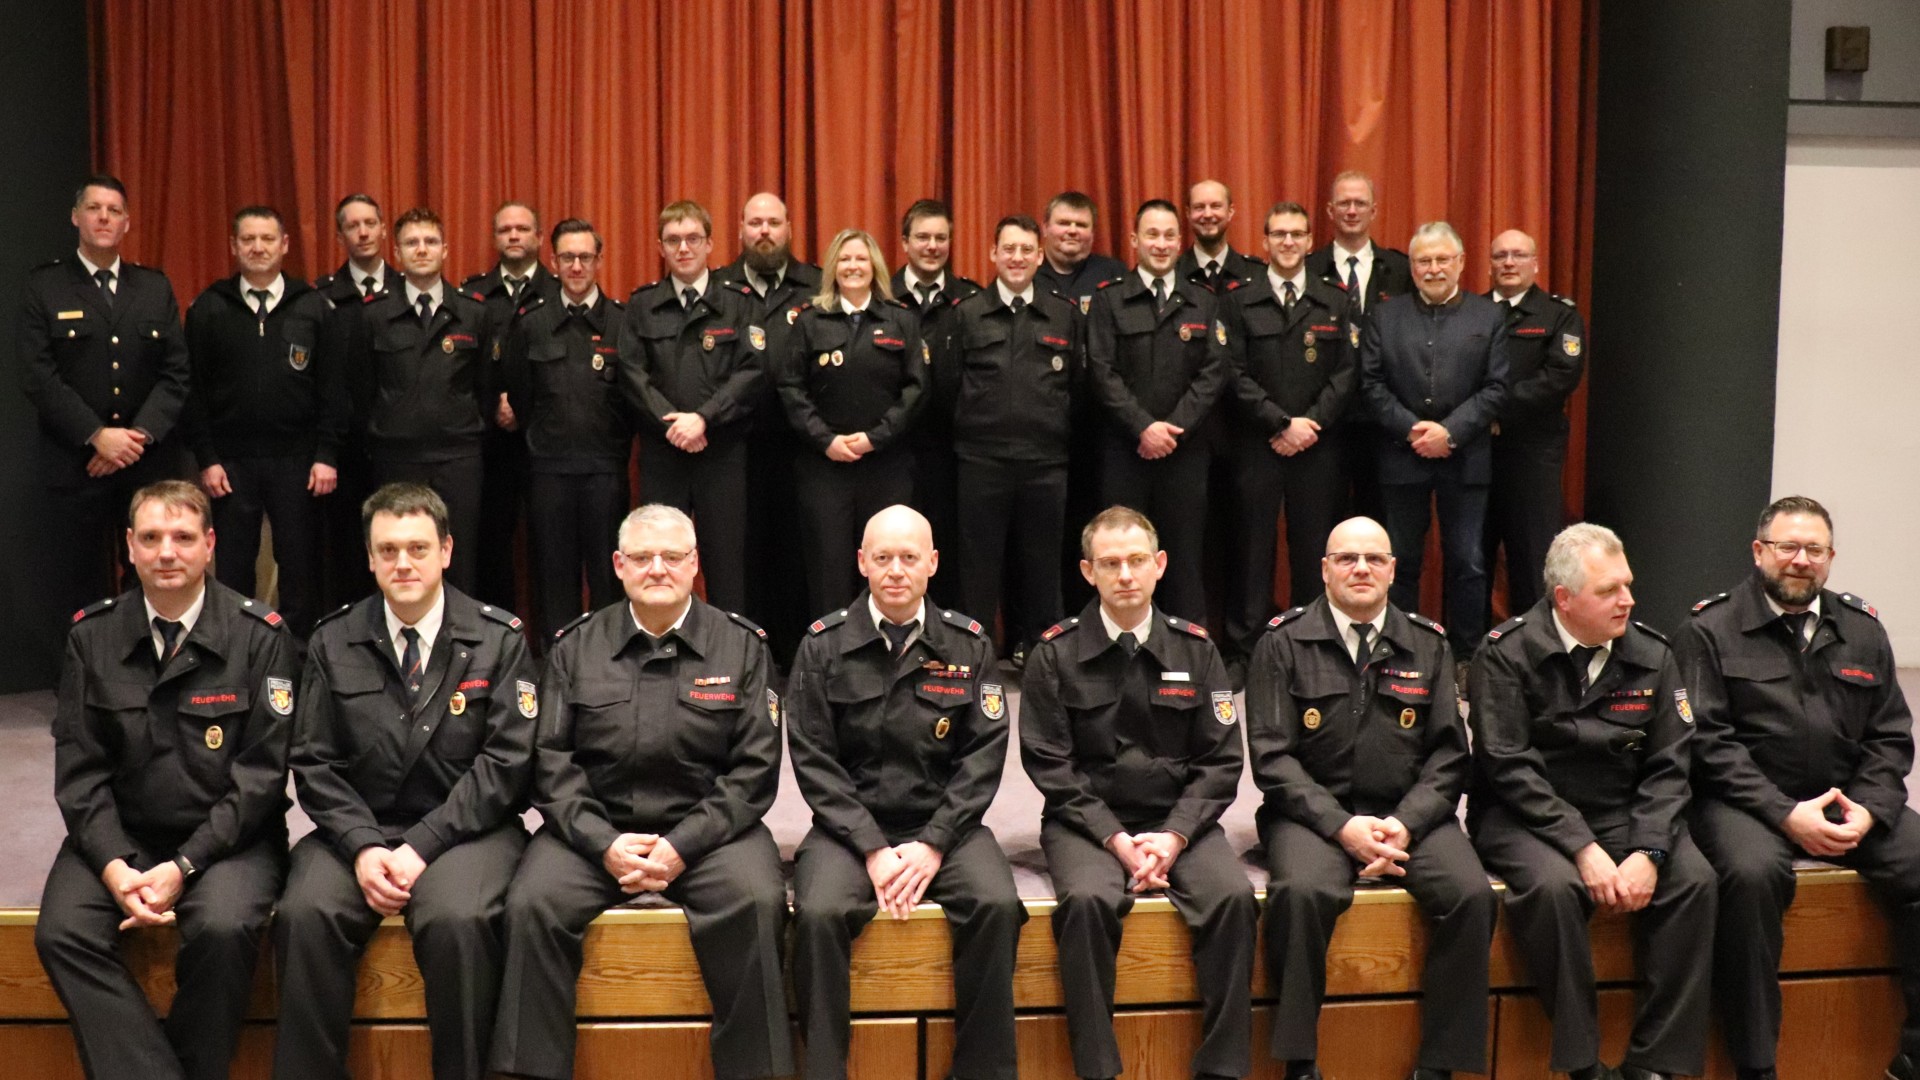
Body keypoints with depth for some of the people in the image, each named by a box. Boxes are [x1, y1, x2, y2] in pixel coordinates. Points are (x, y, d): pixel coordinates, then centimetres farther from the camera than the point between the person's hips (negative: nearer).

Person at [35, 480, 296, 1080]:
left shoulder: (259, 636, -4)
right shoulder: (92, 635, 5)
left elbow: (262, 772, -7)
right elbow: (79, 769, 3)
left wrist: (184, 866, -15)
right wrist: (113, 866, -13)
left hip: (226, 836, -3)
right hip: (119, 834, 3)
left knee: (224, 929, -31)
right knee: (61, 933, -23)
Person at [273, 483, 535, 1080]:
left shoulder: (499, 639, 1)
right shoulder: (333, 642, 8)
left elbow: (505, 761, -5)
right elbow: (313, 762, 5)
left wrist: (422, 846, -13)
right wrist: (363, 847, -12)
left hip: (464, 827, -2)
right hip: (357, 827, 3)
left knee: (458, 919, -32)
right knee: (305, 914, -27)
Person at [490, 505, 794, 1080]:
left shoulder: (742, 645, 5)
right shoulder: (575, 646, 10)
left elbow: (755, 768, 0)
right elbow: (551, 758, 4)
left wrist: (684, 845, -12)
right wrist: (602, 843, -11)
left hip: (708, 829, -1)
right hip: (596, 829, 1)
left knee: (757, 904, -29)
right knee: (532, 906, -25)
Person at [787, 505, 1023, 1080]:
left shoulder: (968, 644, 4)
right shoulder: (823, 644, 1)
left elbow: (984, 755, 1)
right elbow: (814, 760, -2)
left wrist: (933, 845, -11)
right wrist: (873, 849, -12)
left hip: (943, 822, 1)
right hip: (850, 825, -1)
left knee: (997, 905, -26)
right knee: (819, 913, -29)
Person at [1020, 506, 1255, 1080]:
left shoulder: (1194, 649, 5)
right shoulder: (1055, 655, -1)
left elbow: (1220, 762, 4)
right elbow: (1050, 767, -4)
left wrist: (1173, 836, -11)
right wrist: (1116, 839, -14)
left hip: (1178, 818, 2)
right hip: (1086, 819, -2)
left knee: (1233, 894, -25)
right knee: (1087, 899, -32)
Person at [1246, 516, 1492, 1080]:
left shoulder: (1428, 645, 10)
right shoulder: (1284, 642, 2)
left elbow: (1447, 754, 8)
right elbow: (1272, 756, -4)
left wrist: (1406, 823, -10)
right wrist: (1342, 826, -16)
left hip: (1409, 814, 3)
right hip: (1313, 812, -3)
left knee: (1473, 895, -24)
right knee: (1302, 892, -33)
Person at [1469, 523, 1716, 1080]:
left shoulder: (1650, 654, 4)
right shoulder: (1508, 653, -8)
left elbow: (1668, 765, 2)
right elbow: (1509, 768, -14)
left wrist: (1648, 852, -14)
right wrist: (1582, 848, -22)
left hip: (1623, 814, 4)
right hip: (1524, 816, -4)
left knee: (1694, 879, -21)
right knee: (1553, 885, -33)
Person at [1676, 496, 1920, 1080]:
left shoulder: (1862, 630, 13)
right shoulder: (1710, 629, -1)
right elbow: (1707, 741, -9)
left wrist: (1868, 809, -7)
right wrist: (1787, 814, -18)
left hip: (1850, 801, 5)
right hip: (1745, 801, -5)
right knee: (1752, 873, -34)